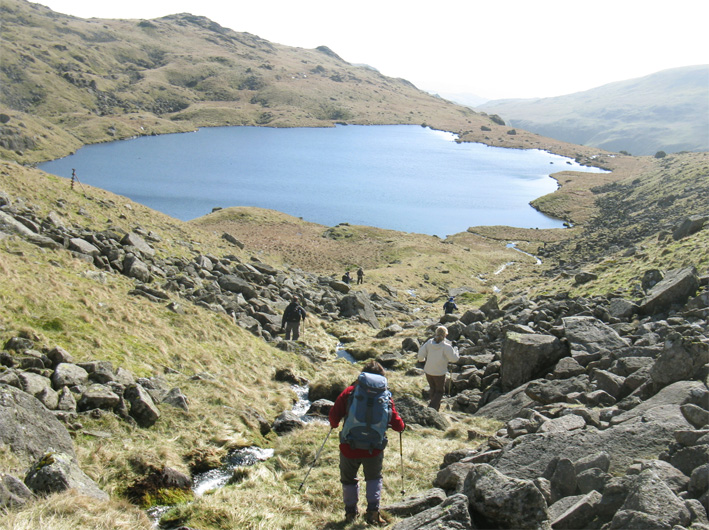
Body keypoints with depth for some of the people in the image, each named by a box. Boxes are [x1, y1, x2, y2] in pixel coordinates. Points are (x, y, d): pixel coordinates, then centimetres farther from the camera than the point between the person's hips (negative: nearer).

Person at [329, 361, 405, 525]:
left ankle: (350, 512, 30)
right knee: (374, 478, 25)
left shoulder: (350, 392, -2)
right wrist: (402, 426, 26)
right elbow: (397, 424, 2)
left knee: (348, 479, 22)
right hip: (374, 449, 1)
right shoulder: (386, 396, 1)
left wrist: (334, 425, 19)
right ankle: (372, 511, 14)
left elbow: (334, 415, -4)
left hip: (349, 446, -1)